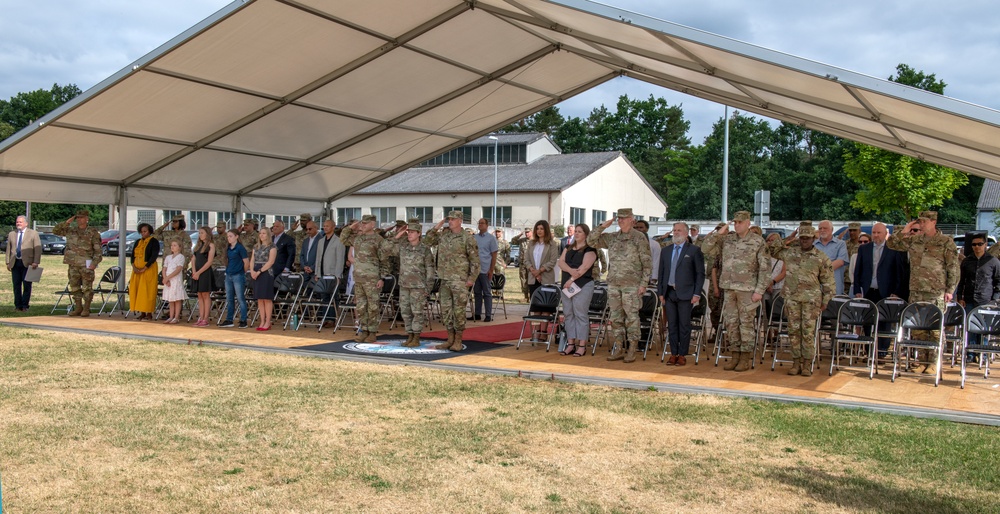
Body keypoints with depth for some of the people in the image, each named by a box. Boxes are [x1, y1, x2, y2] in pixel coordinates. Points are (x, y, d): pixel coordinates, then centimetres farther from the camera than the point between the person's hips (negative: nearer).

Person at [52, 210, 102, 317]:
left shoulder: (93, 232, -2)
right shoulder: (70, 231, 12)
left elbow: (98, 250, -5)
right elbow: (55, 231, 13)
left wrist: (94, 263, -15)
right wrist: (67, 222, 3)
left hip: (86, 265, -5)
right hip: (73, 265, 5)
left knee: (87, 288, -1)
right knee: (74, 287, 9)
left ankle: (86, 309, 6)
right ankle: (78, 308, 17)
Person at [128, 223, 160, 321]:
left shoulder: (154, 242, -4)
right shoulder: (138, 242, 15)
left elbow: (154, 256, -13)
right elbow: (133, 255, 11)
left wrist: (144, 268, -18)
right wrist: (134, 267, -6)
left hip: (149, 269, -7)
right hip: (137, 270, 7)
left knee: (147, 291, -7)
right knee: (136, 290, 4)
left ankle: (149, 314, -3)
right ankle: (142, 313, 9)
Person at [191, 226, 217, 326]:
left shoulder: (211, 245, -4)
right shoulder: (198, 245, 16)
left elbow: (209, 262, -11)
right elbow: (194, 259, 13)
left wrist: (199, 272, -14)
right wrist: (194, 271, -3)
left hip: (205, 272, -6)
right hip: (197, 273, 7)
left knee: (205, 295, -4)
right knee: (200, 296, 6)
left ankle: (205, 319, -3)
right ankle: (201, 318, 7)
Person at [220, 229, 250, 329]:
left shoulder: (240, 248, -10)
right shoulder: (228, 248, 10)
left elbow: (246, 262, -9)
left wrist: (242, 272, 0)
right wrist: (228, 270, 10)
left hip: (238, 276, -7)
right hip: (229, 275, 7)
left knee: (240, 298, -3)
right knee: (229, 299, 11)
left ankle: (243, 321, 2)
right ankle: (229, 320, 18)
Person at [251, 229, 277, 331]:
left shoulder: (272, 247, -2)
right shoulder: (256, 247, 18)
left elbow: (271, 262, -11)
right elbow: (253, 260, 14)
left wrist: (259, 271, -16)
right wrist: (252, 270, -6)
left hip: (266, 273, -6)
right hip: (256, 274, 6)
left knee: (267, 298, -5)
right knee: (259, 299, 5)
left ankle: (267, 323, -2)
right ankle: (262, 322, 9)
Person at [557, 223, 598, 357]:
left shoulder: (590, 250, -3)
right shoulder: (568, 248, 17)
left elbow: (584, 267, -15)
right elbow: (561, 262, 3)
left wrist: (572, 279, -19)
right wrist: (571, 270, -16)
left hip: (583, 286, -7)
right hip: (567, 285, 7)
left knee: (580, 314, -7)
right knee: (568, 314, 7)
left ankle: (582, 346, -4)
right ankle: (570, 344, 12)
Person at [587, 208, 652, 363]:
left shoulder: (639, 238, -3)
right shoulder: (611, 238, 11)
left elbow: (647, 263, -4)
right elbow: (591, 241, 13)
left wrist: (643, 284, -10)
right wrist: (603, 226, 3)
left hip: (632, 285, -5)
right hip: (613, 284, 5)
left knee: (632, 317, -2)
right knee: (615, 317, 7)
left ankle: (631, 351, 4)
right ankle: (618, 349, 15)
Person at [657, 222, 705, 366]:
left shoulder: (694, 250, 0)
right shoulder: (666, 251, 13)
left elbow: (700, 273, -2)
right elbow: (661, 273, 15)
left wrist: (697, 294, -8)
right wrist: (660, 292, 7)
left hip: (685, 294, -4)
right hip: (669, 293, 4)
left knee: (684, 325, 1)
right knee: (672, 324, 8)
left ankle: (682, 355, 8)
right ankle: (673, 353, 15)